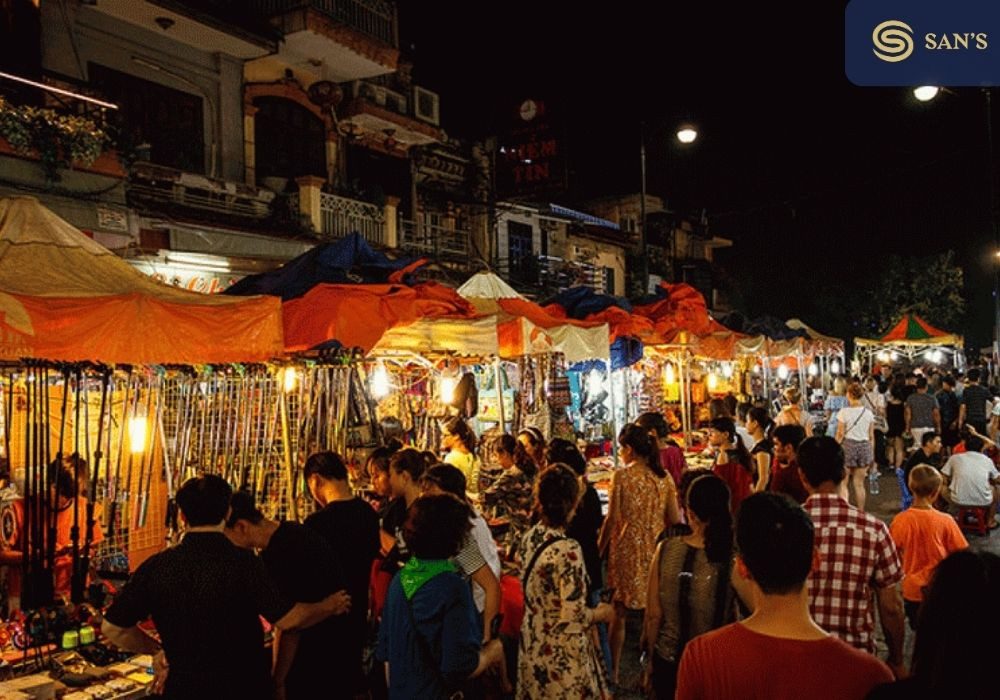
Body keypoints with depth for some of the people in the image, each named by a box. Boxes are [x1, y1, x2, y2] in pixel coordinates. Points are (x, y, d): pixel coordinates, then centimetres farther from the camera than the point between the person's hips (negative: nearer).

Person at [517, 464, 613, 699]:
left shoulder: (529, 539, -4)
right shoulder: (567, 550, -27)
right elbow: (573, 618, -26)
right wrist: (601, 613, -7)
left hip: (532, 646, 7)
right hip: (561, 655, -7)